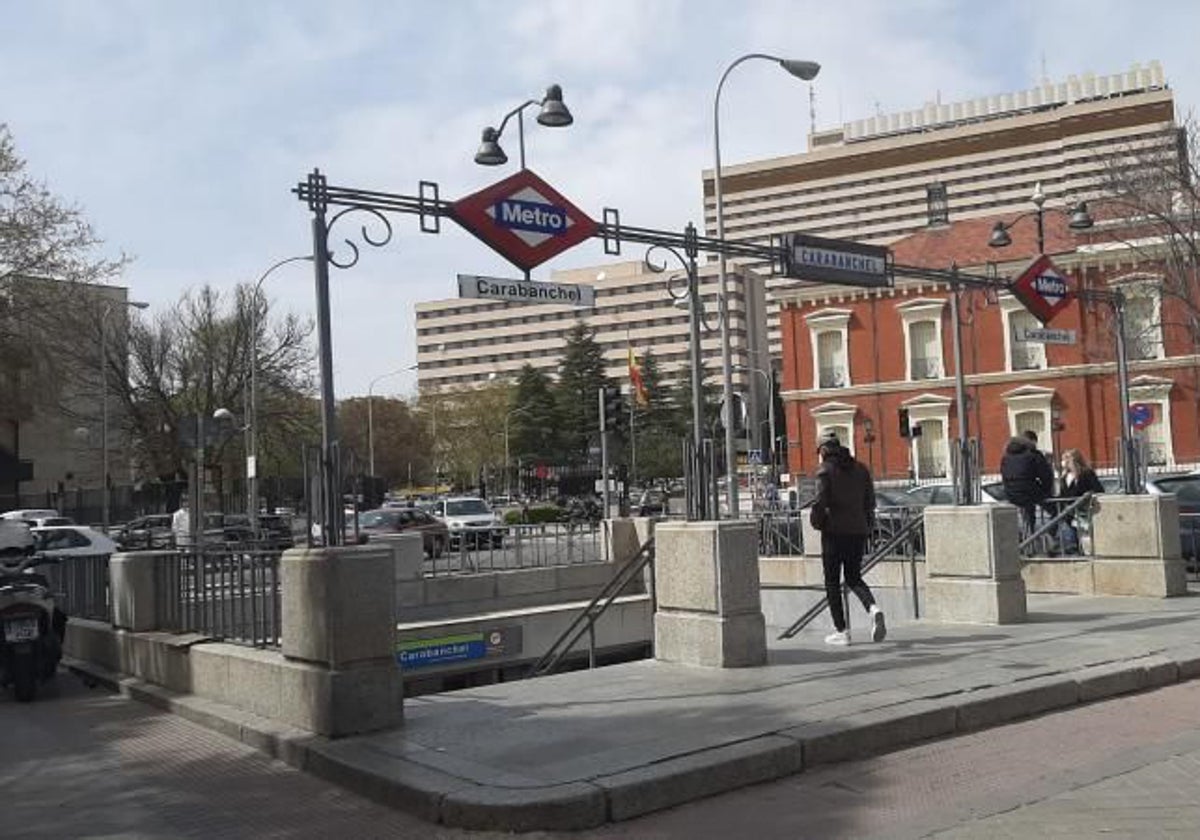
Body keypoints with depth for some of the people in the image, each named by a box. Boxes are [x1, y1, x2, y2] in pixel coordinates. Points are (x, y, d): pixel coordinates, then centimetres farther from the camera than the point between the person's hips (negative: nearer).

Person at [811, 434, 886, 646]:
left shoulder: (825, 470, -6)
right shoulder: (860, 469, 9)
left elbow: (821, 501, -15)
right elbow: (870, 501, 7)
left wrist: (817, 522, 1)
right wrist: (867, 524, 15)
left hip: (835, 531, -5)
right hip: (858, 530, 5)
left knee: (832, 581, 6)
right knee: (854, 577, 17)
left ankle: (841, 631, 5)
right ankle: (873, 608, -10)